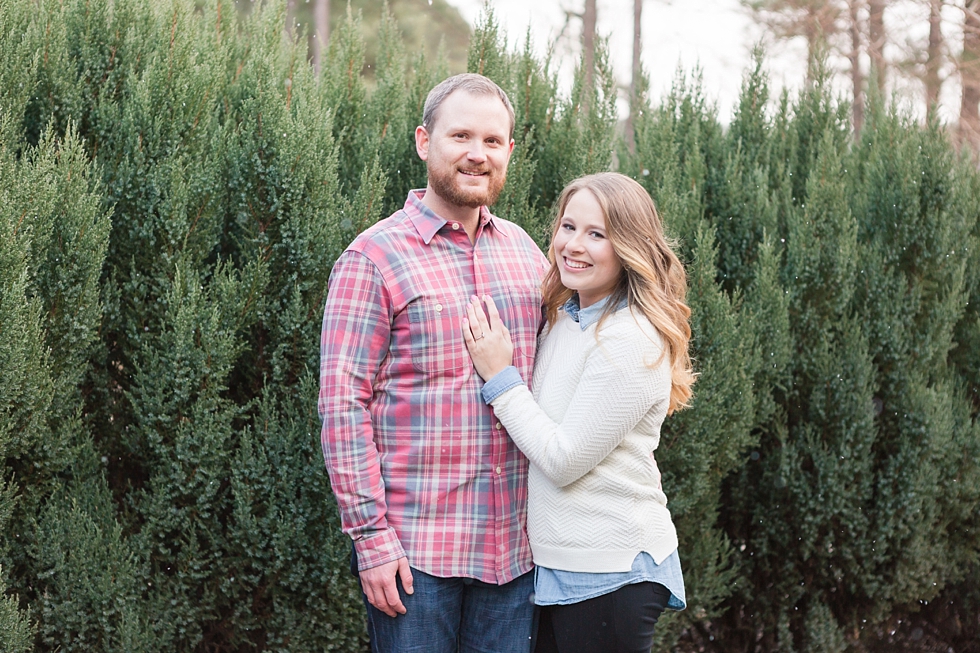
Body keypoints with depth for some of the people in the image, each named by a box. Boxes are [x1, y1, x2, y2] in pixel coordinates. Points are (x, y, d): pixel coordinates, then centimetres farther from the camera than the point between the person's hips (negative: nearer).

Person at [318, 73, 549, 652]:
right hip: (413, 547, -5)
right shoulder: (373, 258, -6)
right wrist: (370, 535, -14)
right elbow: (343, 404, -10)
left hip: (514, 544, 5)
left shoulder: (525, 252, 11)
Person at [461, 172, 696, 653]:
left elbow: (565, 459, -19)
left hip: (611, 573, -8)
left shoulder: (631, 341, -18)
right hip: (555, 560, 8)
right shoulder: (562, 318, 8)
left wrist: (500, 376, -14)